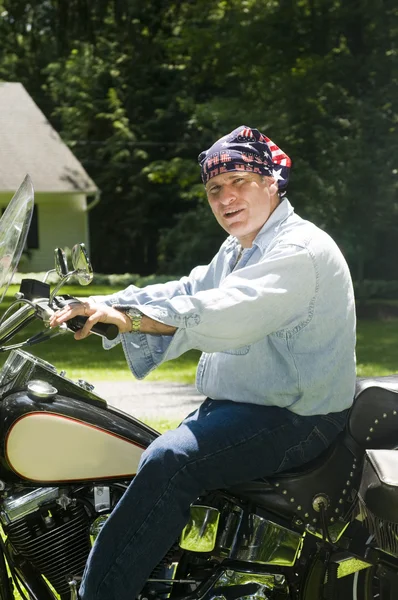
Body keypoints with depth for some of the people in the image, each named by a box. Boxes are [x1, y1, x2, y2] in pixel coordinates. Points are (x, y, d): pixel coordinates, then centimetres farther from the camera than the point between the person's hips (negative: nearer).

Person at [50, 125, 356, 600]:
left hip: (296, 418, -11)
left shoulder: (301, 251, -17)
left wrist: (128, 317, -32)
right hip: (232, 404, 11)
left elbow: (225, 314, -30)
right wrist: (97, 306, -4)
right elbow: (184, 292, 11)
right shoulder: (237, 250, 19)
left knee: (171, 461, -27)